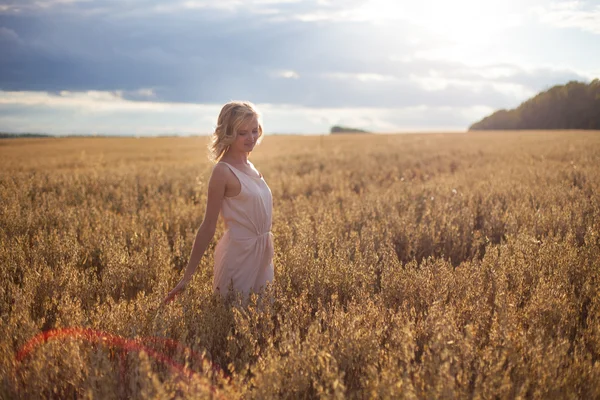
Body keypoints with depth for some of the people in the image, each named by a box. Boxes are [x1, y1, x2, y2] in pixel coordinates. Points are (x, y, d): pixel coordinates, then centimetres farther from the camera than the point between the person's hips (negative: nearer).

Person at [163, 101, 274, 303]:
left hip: (261, 255, 8)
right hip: (239, 255, -8)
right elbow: (208, 227, -14)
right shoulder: (223, 171, -15)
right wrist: (188, 276, -13)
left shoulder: (249, 167, 8)